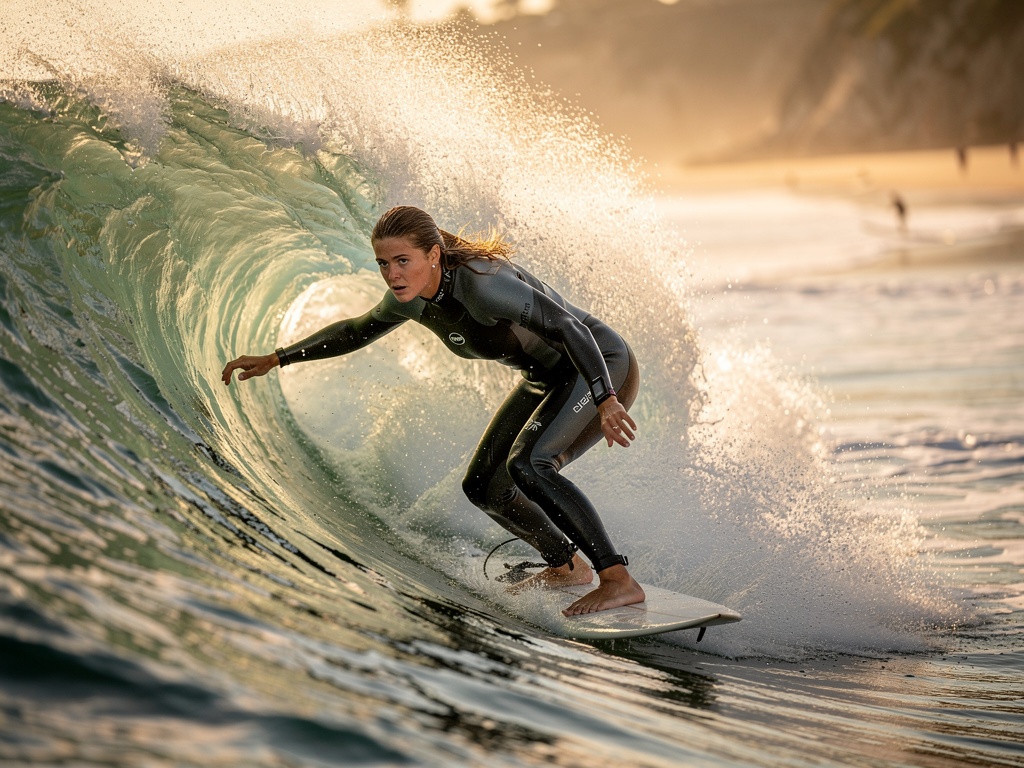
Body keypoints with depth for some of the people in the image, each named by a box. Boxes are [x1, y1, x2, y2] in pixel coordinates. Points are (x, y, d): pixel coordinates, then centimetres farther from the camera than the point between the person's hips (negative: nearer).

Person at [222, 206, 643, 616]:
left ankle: (619, 581, -23)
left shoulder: (481, 283, -32)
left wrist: (606, 401, -45)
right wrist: (276, 359, 14)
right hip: (547, 380, 9)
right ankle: (567, 567, 30)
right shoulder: (411, 297, -6)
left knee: (526, 464, -28)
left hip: (604, 366, -9)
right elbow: (356, 331, 14)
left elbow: (569, 327, -35)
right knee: (483, 486, 8)